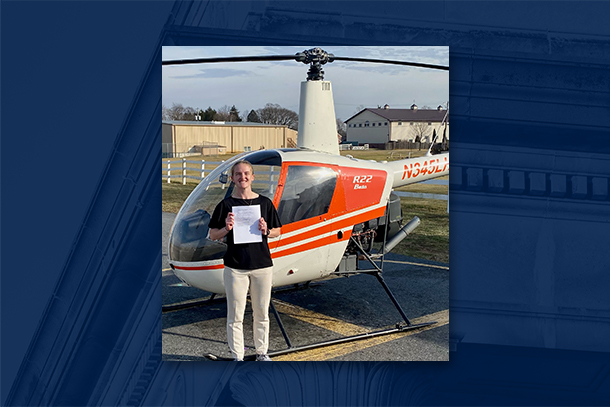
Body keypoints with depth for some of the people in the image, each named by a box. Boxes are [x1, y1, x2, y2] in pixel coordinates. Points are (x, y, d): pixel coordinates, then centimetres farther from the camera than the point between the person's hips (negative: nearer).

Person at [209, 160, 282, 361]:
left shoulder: (265, 203, 4)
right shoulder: (226, 205, -1)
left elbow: (278, 231, 11)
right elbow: (213, 235, 2)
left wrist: (266, 231, -10)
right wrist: (226, 229, -17)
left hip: (262, 265, 2)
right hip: (235, 267, -2)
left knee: (262, 313, 12)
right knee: (235, 316, 4)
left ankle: (262, 352, 28)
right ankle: (237, 356, 17)